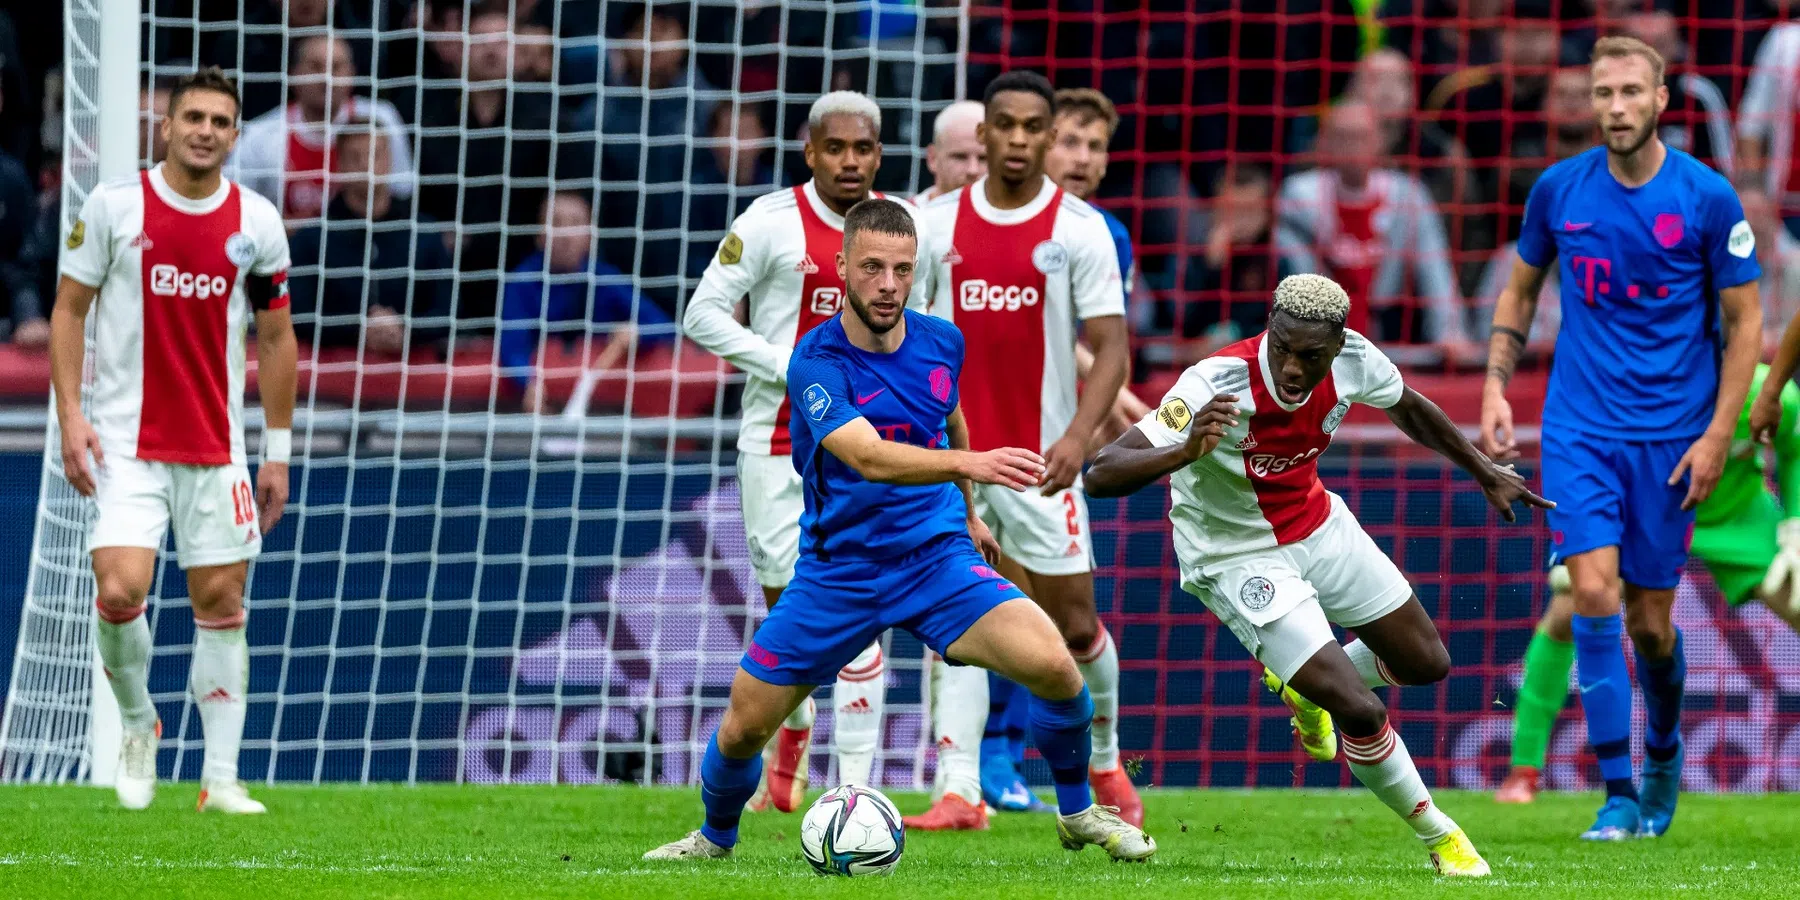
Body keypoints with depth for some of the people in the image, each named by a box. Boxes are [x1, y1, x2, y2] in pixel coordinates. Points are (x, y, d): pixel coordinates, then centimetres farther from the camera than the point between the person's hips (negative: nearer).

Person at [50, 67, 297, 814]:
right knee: (120, 589, -17)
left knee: (222, 603, 2)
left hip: (218, 445, 3)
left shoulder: (257, 222, 2)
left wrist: (278, 451, 8)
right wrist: (70, 415, -9)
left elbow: (275, 337, 10)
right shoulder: (114, 206, -4)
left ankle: (220, 779, 8)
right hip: (127, 442, -3)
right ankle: (136, 723, 11)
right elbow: (68, 310, 1)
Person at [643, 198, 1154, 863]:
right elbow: (871, 459, -35)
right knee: (743, 728, 0)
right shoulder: (817, 362, -18)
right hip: (838, 573, -2)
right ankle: (715, 838, 33)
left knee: (1052, 665, -21)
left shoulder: (942, 342, -2)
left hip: (938, 558, 2)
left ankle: (1078, 813, 4)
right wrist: (968, 463, -50)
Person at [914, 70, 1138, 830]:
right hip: (952, 453, 2)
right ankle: (958, 792, -9)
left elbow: (1112, 346, -8)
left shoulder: (1079, 229, -4)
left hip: (1040, 458, -2)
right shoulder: (938, 223, 4)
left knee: (1074, 625, 4)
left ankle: (1104, 763, 28)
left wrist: (1078, 434, -22)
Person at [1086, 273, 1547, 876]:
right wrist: (1185, 452, -58)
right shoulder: (1215, 386, -35)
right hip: (1239, 557, -6)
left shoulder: (1353, 360, -18)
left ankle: (1308, 682, 44)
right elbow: (1103, 475, -39)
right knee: (1360, 712, -14)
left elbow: (1408, 408, 8)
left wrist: (1485, 473, 19)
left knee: (1426, 664, 16)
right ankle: (1438, 837, 12)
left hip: (1317, 526, 6)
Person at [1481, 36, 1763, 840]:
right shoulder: (1559, 190, 1)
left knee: (1649, 619, 4)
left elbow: (1744, 321, -1)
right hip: (1579, 427, 1)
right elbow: (1520, 291, 16)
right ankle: (1619, 796, -10)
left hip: (1670, 434, -1)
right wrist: (1496, 388, 5)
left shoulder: (1707, 198, -7)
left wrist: (1718, 435, -8)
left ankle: (1663, 752, 35)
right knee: (1594, 592, -15)